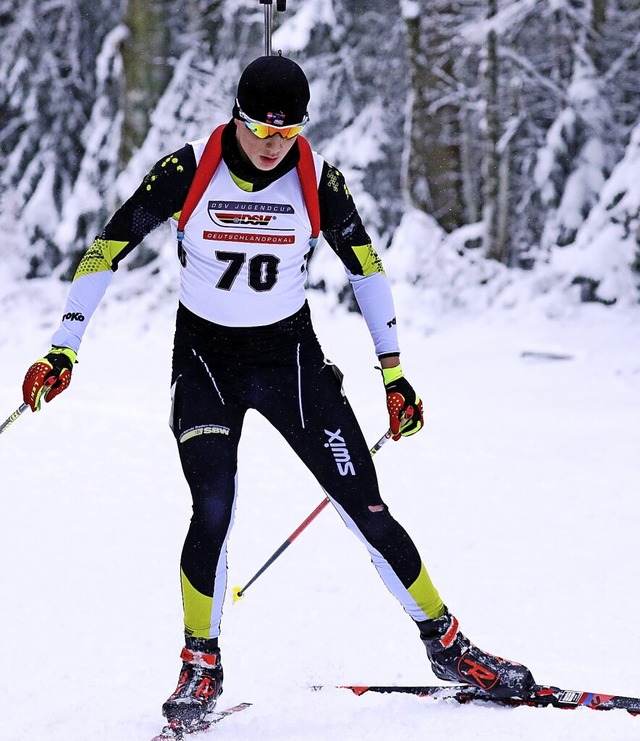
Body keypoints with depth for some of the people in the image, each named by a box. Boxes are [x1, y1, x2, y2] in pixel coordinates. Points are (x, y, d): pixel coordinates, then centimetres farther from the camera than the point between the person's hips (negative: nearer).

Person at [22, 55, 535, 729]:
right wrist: (65, 348, -14)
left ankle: (447, 646, 11)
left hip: (292, 357, 1)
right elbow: (107, 249, -8)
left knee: (367, 510, -4)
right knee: (213, 511, -20)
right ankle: (200, 667, -1)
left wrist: (393, 372, 3)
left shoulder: (318, 182, -11)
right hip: (204, 358, -1)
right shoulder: (187, 172, -15)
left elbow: (365, 266, 4)